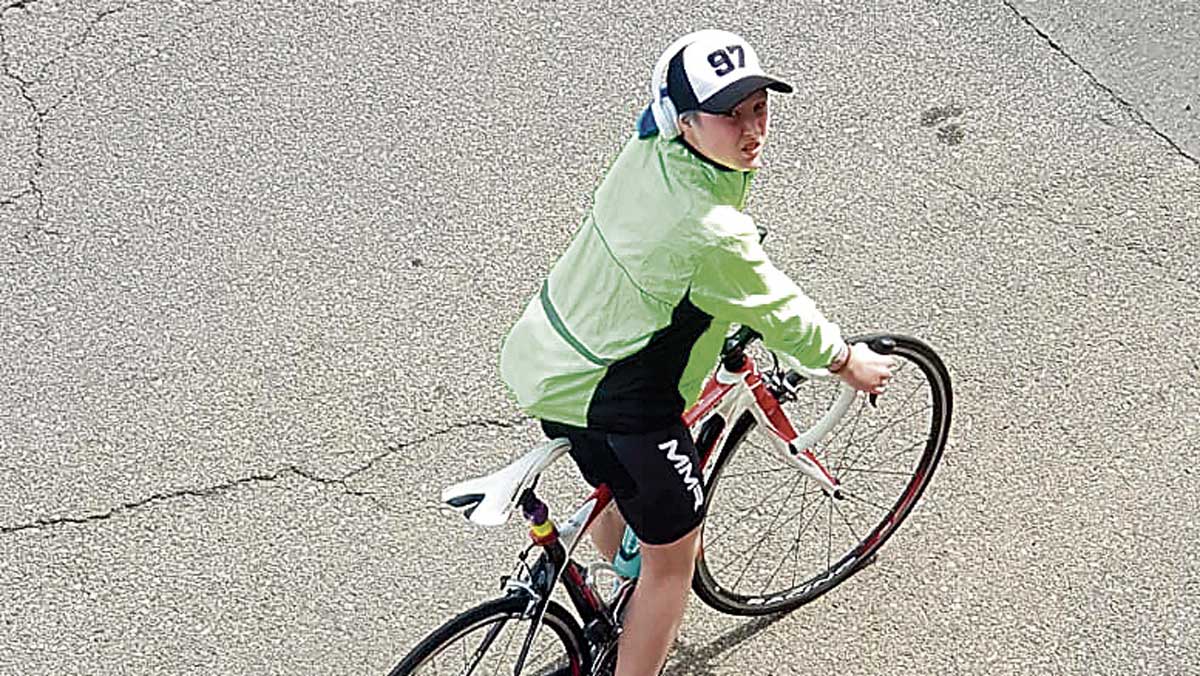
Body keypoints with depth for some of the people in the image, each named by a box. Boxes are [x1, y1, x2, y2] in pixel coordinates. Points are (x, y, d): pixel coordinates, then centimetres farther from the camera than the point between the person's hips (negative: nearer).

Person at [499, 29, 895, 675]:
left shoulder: (648, 145, -6)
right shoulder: (712, 233, -30)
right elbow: (778, 313, -14)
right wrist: (848, 361, 6)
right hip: (610, 399, -9)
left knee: (624, 491, 34)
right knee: (671, 554, 12)